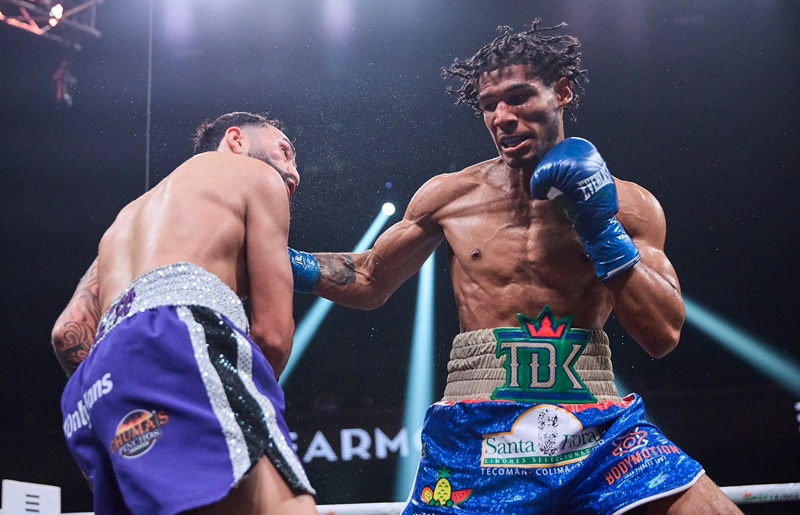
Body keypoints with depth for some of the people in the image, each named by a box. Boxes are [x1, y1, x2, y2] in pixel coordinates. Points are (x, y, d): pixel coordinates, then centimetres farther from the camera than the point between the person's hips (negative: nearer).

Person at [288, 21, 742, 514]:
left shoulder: (627, 204, 6)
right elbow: (369, 281, 18)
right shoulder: (449, 195, 7)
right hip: (478, 431, 0)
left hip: (599, 425, 0)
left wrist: (602, 230, -7)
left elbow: (664, 335, 1)